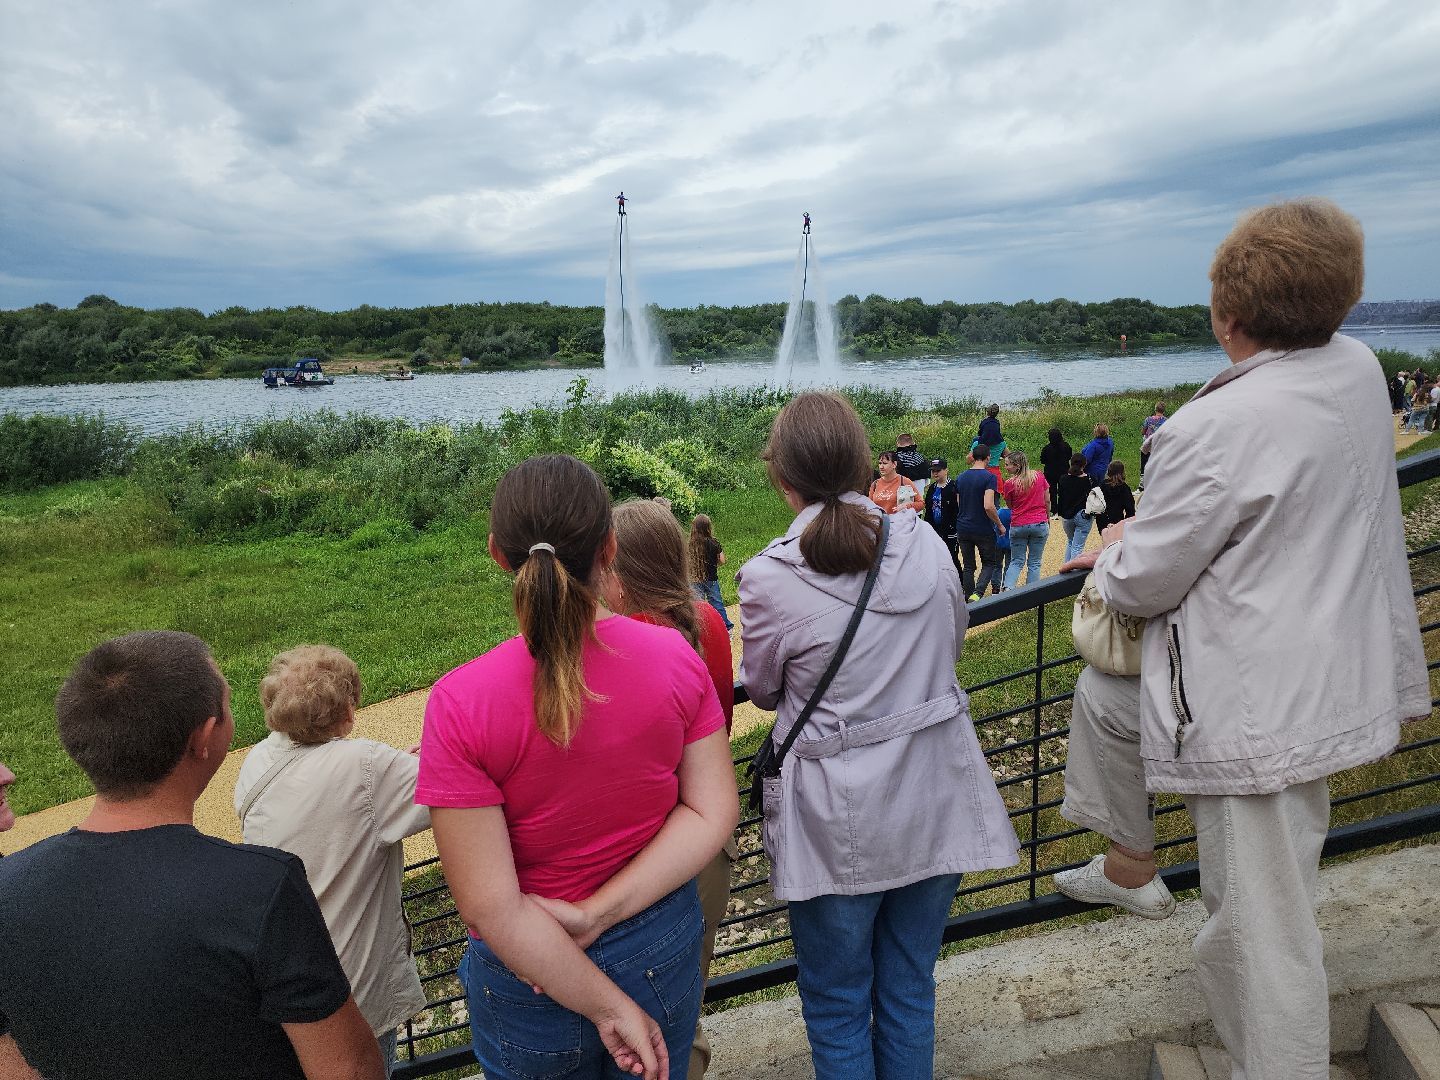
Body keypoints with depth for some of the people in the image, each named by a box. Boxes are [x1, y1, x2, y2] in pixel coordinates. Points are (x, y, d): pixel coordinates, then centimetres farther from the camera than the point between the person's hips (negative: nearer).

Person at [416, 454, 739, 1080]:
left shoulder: (460, 703, -25)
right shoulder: (674, 656, -17)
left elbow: (488, 906, -22)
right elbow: (714, 812, -13)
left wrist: (611, 1008, -14)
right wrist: (599, 912, -18)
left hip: (531, 980, -2)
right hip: (662, 951, 2)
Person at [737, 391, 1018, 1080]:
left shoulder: (768, 578, -19)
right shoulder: (926, 543, -7)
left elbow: (763, 692, -2)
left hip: (839, 824, -4)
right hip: (935, 803, 4)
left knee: (838, 1008, 19)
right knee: (911, 989, 24)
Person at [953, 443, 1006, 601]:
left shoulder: (960, 477, 6)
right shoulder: (989, 477, -13)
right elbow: (988, 506, -21)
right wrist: (999, 525, -8)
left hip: (963, 529, 5)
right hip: (983, 529, -4)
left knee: (968, 566, 11)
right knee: (990, 563, 10)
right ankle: (977, 593, -10)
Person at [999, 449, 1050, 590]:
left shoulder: (1009, 484, -9)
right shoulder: (1039, 477, -2)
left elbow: (1009, 506, 4)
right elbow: (1047, 500, 6)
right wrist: (1048, 518, 18)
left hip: (1017, 526, -1)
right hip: (1040, 524, 1)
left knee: (1016, 561, 11)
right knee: (1034, 563, 9)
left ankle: (1008, 588, -8)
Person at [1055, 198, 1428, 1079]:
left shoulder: (1219, 428, -27)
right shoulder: (1359, 370, -1)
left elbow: (1141, 584, -16)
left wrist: (1115, 548, 4)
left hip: (1259, 706, -10)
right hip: (1329, 677, 10)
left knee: (1264, 927, 6)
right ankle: (1125, 863, 43)